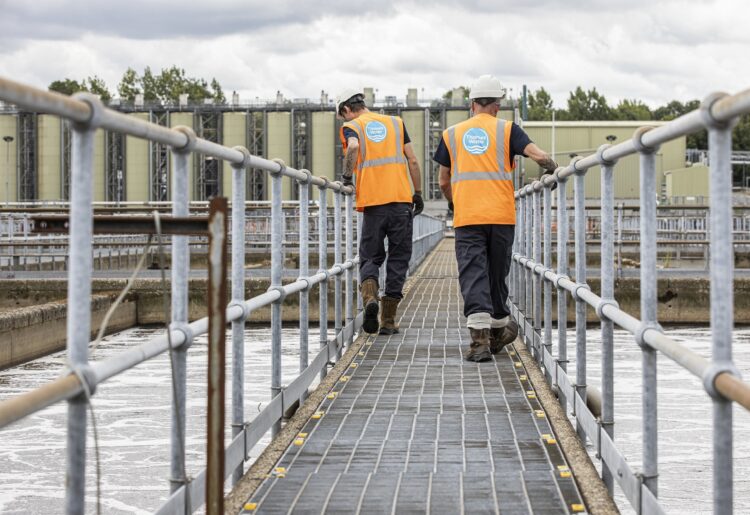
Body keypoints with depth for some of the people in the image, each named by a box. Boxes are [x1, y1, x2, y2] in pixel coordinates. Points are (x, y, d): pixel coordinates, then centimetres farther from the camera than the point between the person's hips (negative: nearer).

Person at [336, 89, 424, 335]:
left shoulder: (351, 126, 6)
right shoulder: (396, 122, 16)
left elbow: (353, 147, -17)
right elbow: (413, 161, 10)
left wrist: (347, 176, -6)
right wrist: (418, 194, 16)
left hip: (373, 203, -2)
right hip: (401, 199, 2)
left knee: (370, 257, 10)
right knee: (398, 259, 8)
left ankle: (369, 298, -19)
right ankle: (388, 320, 6)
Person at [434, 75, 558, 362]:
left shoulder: (452, 134, 12)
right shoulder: (506, 130, 6)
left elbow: (444, 181, 17)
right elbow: (539, 156, -6)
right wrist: (552, 167, 15)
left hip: (466, 218, 0)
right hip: (501, 216, 0)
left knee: (473, 276, -5)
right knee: (497, 273, 15)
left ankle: (480, 338, -18)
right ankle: (499, 328, 28)